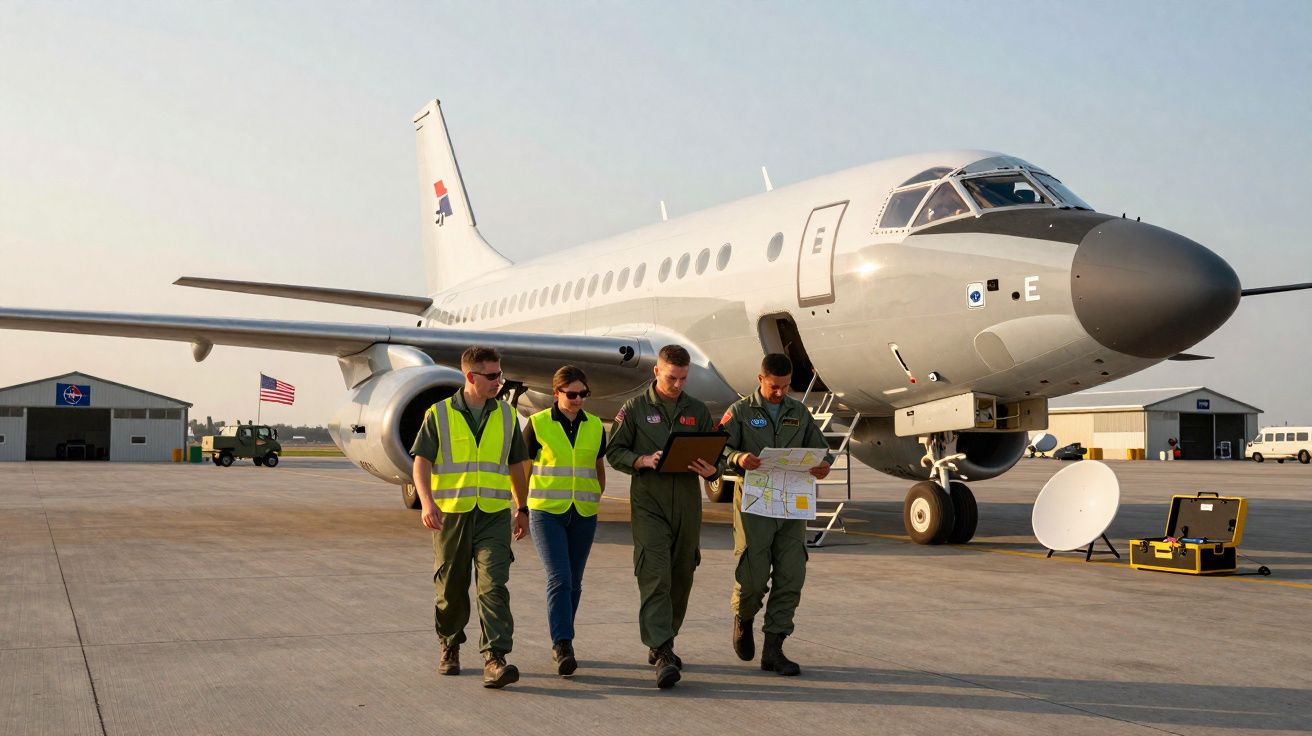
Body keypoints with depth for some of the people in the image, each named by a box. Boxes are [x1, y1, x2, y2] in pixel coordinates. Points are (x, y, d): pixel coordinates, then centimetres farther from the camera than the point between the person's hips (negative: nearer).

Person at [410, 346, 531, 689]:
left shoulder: (506, 416, 9)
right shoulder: (439, 415, 0)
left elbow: (517, 465, 19)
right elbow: (421, 461, -5)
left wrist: (522, 509, 21)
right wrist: (427, 502, -20)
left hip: (494, 515, 1)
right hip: (451, 514, -1)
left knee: (494, 586, -12)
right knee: (450, 589, 10)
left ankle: (494, 660, -17)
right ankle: (450, 647, 33)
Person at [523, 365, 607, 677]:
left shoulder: (595, 427, 7)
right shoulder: (538, 424, -4)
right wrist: (522, 508, 5)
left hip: (583, 515, 4)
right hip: (546, 512, -4)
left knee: (573, 582, 8)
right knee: (559, 579, -15)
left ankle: (560, 642, 23)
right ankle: (563, 647, -16)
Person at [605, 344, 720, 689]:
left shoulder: (698, 411, 13)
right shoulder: (635, 408, 3)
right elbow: (614, 451, 3)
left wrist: (711, 470, -10)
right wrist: (644, 460, -16)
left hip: (688, 504, 4)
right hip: (649, 502, -4)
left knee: (681, 578, 10)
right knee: (655, 577, -14)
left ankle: (661, 643, 27)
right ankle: (662, 654, -19)